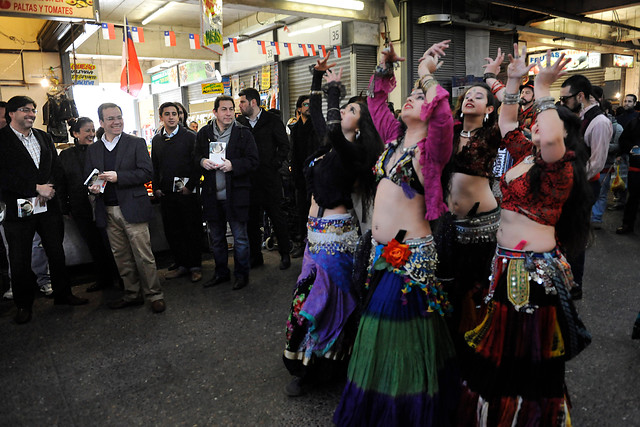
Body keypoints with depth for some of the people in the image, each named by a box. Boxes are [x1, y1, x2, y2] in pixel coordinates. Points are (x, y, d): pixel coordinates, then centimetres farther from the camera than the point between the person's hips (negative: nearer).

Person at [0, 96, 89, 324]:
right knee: (20, 260, 6)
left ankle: (63, 294, 30)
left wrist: (49, 187, -7)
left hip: (49, 206, 5)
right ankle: (23, 305, 22)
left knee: (57, 253, 14)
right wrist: (36, 189, -17)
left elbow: (56, 167, 11)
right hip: (19, 209, -4)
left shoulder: (44, 137, 12)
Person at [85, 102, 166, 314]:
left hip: (132, 208, -4)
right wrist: (92, 187, -8)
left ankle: (154, 295, 8)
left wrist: (118, 177, -18)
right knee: (121, 257, 12)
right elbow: (87, 177, 15)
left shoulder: (137, 143, 0)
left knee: (144, 256, -3)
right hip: (108, 212, 5)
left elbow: (147, 172, -8)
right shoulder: (93, 149, 13)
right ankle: (132, 294, 24)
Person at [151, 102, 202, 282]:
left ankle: (195, 267, 13)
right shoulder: (156, 140, 13)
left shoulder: (190, 137, -1)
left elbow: (197, 163, -5)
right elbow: (154, 166, 17)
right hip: (166, 194, 4)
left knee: (192, 231, 2)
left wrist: (190, 186, -11)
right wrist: (156, 187, 6)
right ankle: (182, 265, 21)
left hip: (187, 192, -4)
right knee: (172, 232, 8)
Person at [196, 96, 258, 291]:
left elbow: (253, 161, -7)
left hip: (235, 194, -4)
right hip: (212, 194, 4)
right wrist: (202, 162, -8)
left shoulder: (243, 133, -3)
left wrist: (233, 165, -21)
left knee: (240, 237, 5)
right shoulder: (204, 133, 7)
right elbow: (195, 156, 15)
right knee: (216, 238, 16)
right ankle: (221, 273, 32)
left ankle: (242, 274, 21)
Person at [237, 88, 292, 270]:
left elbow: (284, 146, -1)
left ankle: (285, 255, 15)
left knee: (277, 217, 3)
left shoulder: (272, 121, -1)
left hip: (269, 178, -4)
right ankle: (255, 256, 21)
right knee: (251, 219, 9)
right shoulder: (240, 122, 9)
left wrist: (274, 165, -9)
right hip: (248, 179, 4)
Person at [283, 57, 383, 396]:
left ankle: (310, 370, 16)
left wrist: (334, 88, -17)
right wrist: (318, 75, 15)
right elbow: (315, 115, 22)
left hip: (333, 233, -9)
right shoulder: (333, 142, 11)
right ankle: (307, 366, 30)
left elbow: (332, 128, -32)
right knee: (311, 291, 14)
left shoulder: (354, 151, -14)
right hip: (318, 229, 9)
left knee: (319, 297, 0)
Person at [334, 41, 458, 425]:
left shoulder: (430, 146, -9)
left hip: (411, 254, -7)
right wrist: (385, 66, 13)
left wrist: (428, 76, -21)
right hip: (380, 249, 8)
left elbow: (443, 117, -31)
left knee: (401, 338, 4)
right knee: (378, 330, 19)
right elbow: (376, 100, 23)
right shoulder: (395, 137, 11)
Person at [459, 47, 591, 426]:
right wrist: (515, 81, 10)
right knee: (502, 342, 20)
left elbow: (551, 140, -39)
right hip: (507, 263, 8)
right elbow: (507, 121, 20)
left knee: (526, 348, 7)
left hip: (534, 269, -8)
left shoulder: (561, 169, -15)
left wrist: (543, 89, -29)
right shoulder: (528, 154, 8)